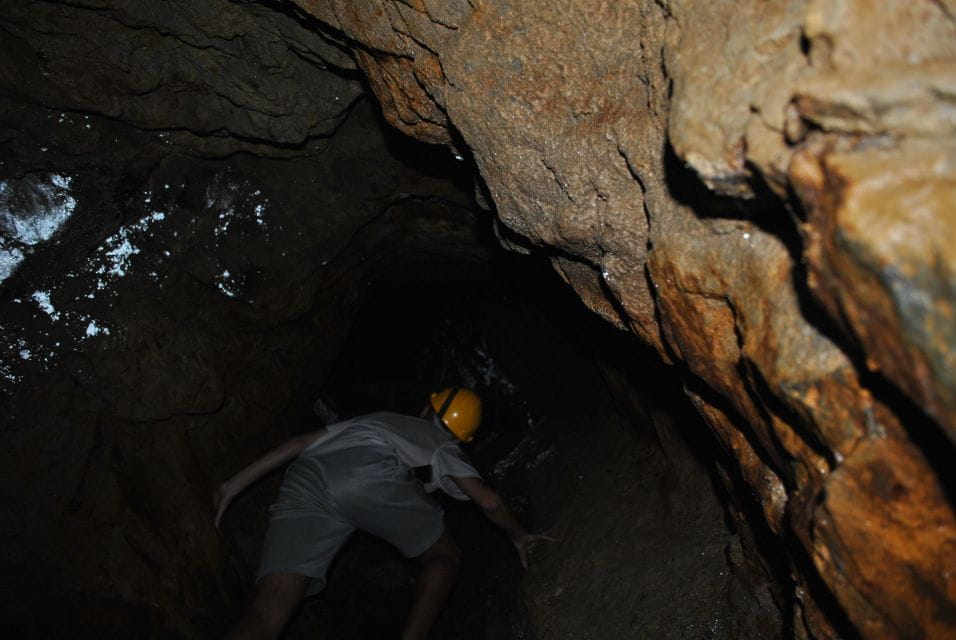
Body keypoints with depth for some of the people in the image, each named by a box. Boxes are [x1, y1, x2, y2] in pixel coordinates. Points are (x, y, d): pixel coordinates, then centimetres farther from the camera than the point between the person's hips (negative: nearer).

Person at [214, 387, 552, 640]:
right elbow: (490, 501, 23)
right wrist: (519, 535, 43)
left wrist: (236, 483, 36)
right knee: (444, 555, 20)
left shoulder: (379, 418, 45)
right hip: (369, 471, -4)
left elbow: (300, 443, 35)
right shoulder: (443, 447, 33)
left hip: (304, 479, 4)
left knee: (266, 613, -7)